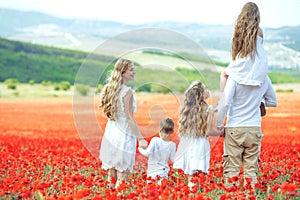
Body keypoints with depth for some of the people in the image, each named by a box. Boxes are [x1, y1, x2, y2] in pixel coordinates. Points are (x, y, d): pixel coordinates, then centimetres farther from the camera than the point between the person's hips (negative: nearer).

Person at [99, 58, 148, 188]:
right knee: (122, 174, -2)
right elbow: (130, 118, -17)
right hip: (124, 135, -8)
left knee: (111, 171, 14)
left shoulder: (111, 88, 7)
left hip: (110, 134, 8)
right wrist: (140, 139, -16)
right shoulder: (127, 91, -16)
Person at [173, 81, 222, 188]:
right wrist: (220, 132, 5)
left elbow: (180, 131, 9)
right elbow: (208, 132, -10)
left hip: (186, 144, 5)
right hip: (200, 144, -5)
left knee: (190, 176, 11)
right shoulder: (209, 109, -7)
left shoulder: (186, 108, 7)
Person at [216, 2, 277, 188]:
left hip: (234, 129, -3)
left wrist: (218, 125, -3)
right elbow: (273, 101, 14)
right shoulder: (263, 78, 1)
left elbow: (225, 103, -15)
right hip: (254, 129, 3)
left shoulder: (234, 77, -11)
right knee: (251, 168, 8)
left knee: (231, 168, 2)